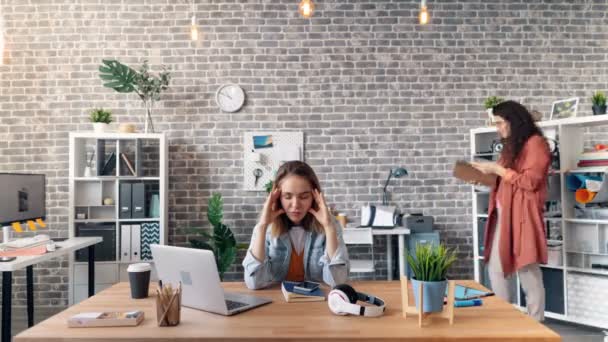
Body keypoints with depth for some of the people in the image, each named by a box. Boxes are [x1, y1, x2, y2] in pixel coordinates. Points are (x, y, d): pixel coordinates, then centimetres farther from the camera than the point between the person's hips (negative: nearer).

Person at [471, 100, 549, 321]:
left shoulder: (535, 143, -6)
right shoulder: (511, 146, 20)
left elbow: (530, 182, -15)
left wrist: (497, 169, -14)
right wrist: (487, 176, 8)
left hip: (522, 216, -9)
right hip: (502, 215, 9)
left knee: (529, 273, -1)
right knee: (495, 269, 9)